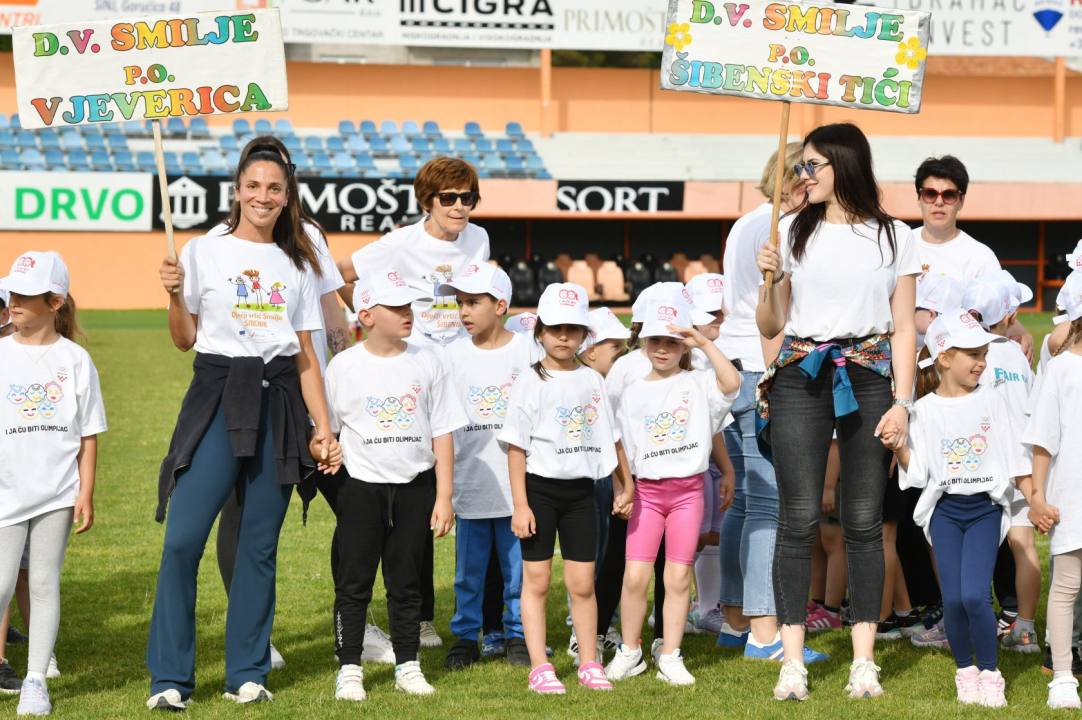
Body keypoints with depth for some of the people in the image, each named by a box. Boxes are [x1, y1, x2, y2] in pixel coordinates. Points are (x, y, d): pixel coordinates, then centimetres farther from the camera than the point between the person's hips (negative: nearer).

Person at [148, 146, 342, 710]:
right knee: (183, 539, -12)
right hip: (217, 395, -2)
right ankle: (169, 679, -6)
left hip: (279, 402, 3)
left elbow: (307, 357, 14)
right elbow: (184, 341, 7)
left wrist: (324, 429, 7)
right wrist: (174, 294, -11)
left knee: (260, 543, 2)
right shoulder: (203, 252, 6)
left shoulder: (297, 264, 14)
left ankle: (247, 673, 11)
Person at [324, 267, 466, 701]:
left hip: (414, 487, 1)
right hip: (361, 486, -1)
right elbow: (324, 428, 6)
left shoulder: (426, 364, 2)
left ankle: (408, 665, 18)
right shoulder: (344, 366, -2)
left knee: (406, 582, 9)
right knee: (354, 584, 1)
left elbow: (442, 433, 4)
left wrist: (444, 495, 0)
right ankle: (349, 669, 9)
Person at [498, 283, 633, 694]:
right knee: (536, 580, 1)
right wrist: (520, 504, -11)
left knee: (582, 583, 5)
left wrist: (624, 485, 16)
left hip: (580, 490, 3)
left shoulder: (592, 380, 8)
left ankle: (589, 664, 15)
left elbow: (610, 437, 16)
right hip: (540, 488, -3)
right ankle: (539, 667, 4)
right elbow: (517, 446, -7)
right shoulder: (531, 382, -4)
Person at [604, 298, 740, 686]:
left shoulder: (698, 384, 1)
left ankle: (670, 657, 10)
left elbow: (732, 382, -20)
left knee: (678, 578, 1)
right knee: (635, 576, -6)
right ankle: (630, 653, 11)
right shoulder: (634, 393, 8)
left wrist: (704, 342, -21)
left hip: (688, 489, -1)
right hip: (647, 489, 1)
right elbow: (625, 448, 10)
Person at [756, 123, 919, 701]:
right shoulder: (793, 231, 9)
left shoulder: (894, 237, 7)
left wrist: (902, 402, -3)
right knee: (799, 519, -5)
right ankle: (792, 662, -2)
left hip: (868, 381, 0)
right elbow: (770, 326, 12)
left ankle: (864, 661, 5)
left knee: (863, 522, 0)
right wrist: (770, 278, -6)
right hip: (799, 380, 0)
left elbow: (903, 328, 6)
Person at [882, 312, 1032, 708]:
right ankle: (965, 671, 17)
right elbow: (918, 472, 0)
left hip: (986, 507, -1)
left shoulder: (991, 400, 2)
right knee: (952, 598, -5)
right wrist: (899, 449, -17)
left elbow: (1016, 457, 7)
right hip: (945, 509, 1)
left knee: (974, 594, -15)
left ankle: (990, 673, 3)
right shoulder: (925, 409, 0)